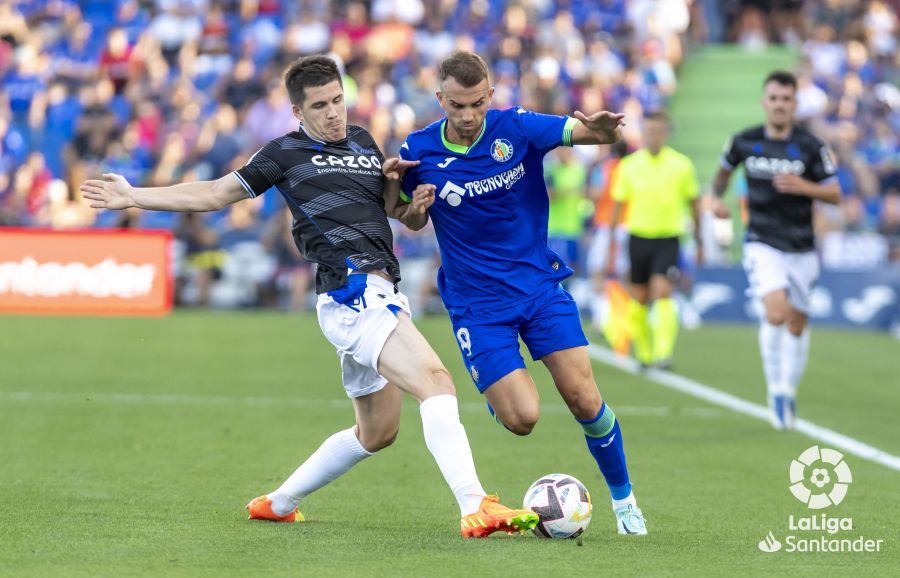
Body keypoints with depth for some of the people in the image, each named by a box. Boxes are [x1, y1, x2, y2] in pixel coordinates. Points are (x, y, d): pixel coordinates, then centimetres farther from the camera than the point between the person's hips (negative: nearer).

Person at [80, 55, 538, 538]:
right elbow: (213, 194, 11)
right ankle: (475, 508, -38)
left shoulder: (362, 142, 21)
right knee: (436, 383, -26)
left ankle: (278, 504, 30)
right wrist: (134, 197, 9)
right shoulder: (287, 152, 4)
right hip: (351, 293, -8)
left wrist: (393, 179, 6)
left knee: (377, 431, 17)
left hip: (380, 295, 8)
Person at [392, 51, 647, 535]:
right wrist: (413, 209, -15)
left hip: (540, 284, 1)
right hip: (478, 305, -1)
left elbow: (579, 131, -16)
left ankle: (623, 497, 16)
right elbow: (411, 221, 9)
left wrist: (600, 128, -41)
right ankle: (498, 396, 23)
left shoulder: (517, 128, -9)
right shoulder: (418, 152, -7)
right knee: (522, 418, -14)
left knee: (584, 400, -7)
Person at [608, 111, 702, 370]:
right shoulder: (629, 165, 2)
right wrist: (612, 242, 5)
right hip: (638, 238, 2)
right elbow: (618, 205, 8)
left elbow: (693, 203, 10)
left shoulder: (682, 165, 0)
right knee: (639, 300, 5)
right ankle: (643, 353, 19)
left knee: (662, 294, -18)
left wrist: (699, 240, 12)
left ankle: (663, 353, -22)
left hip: (668, 239, -2)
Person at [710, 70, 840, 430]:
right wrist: (717, 198, 1)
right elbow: (724, 170, 19)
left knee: (797, 323, 10)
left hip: (801, 248, 1)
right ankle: (775, 390, -8)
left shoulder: (811, 146, -6)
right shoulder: (744, 142, -2)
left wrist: (804, 187, -20)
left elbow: (835, 194, -3)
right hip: (762, 244, -1)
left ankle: (789, 392, 30)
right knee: (776, 311, -22)